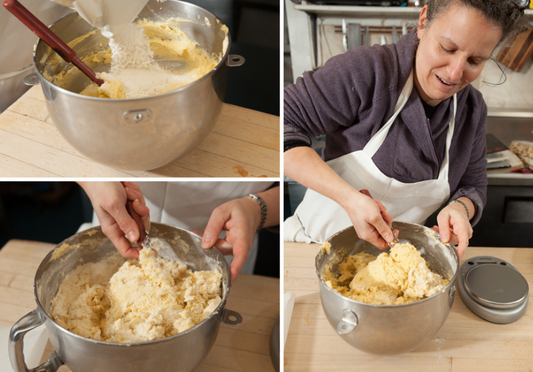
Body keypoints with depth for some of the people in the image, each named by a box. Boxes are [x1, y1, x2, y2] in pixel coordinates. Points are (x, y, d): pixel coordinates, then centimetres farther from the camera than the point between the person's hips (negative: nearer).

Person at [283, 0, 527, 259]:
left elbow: (472, 186, 11)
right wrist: (349, 198, -32)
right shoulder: (368, 70, -21)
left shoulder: (473, 110, -1)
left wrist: (460, 208, -15)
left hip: (394, 255, 6)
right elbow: (287, 124, -24)